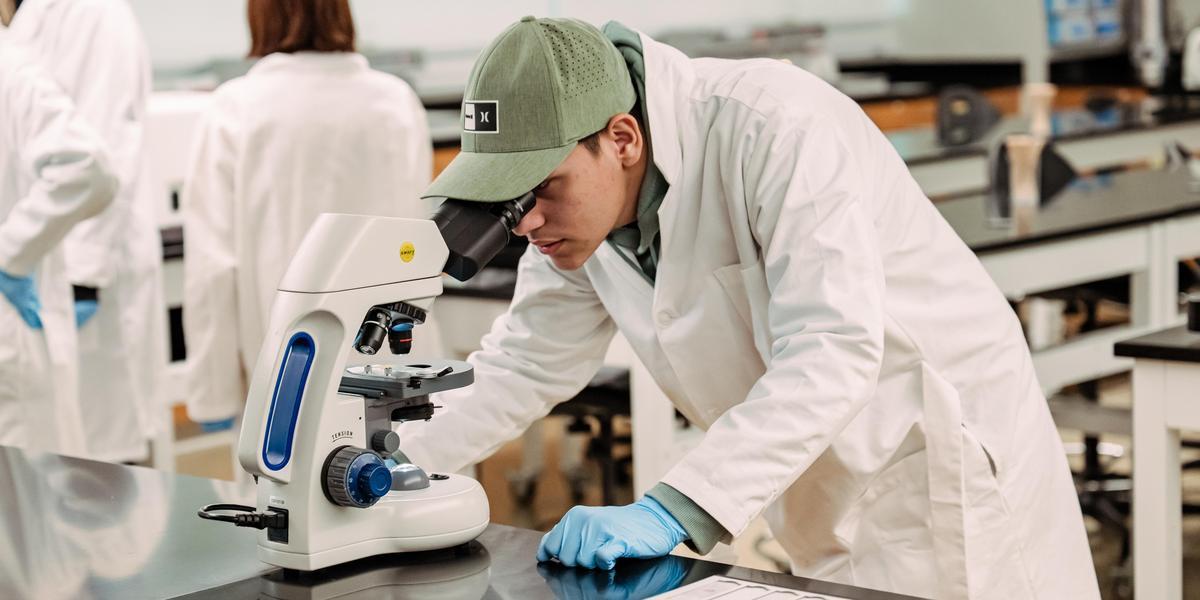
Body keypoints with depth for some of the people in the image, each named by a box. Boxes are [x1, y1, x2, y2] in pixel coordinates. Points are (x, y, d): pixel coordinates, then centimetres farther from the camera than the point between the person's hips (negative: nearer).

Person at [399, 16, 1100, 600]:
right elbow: (524, 365, 7)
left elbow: (832, 352, -35)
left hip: (952, 467, -7)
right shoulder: (583, 198, -4)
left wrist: (672, 512, -42)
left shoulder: (777, 125, -28)